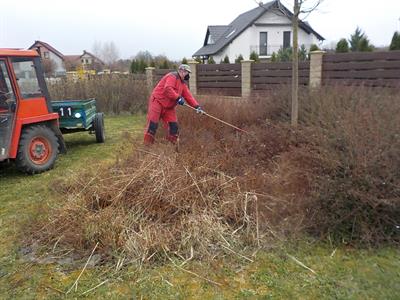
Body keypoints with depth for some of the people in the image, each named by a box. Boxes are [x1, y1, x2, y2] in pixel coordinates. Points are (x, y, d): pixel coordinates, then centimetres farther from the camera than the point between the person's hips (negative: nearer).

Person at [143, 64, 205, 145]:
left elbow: (188, 96, 11)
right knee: (152, 124, -9)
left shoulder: (183, 84, 16)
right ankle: (147, 145, -4)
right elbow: (168, 88, -28)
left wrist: (197, 106, -1)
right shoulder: (172, 76, -12)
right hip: (157, 102, -9)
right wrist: (178, 98, -29)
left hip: (169, 107, 9)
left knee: (174, 126, 3)